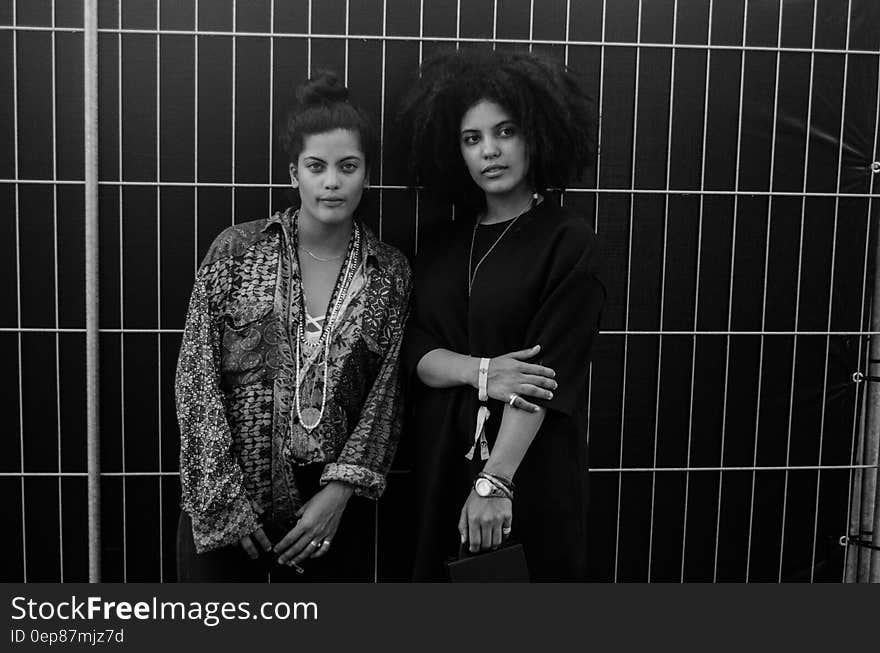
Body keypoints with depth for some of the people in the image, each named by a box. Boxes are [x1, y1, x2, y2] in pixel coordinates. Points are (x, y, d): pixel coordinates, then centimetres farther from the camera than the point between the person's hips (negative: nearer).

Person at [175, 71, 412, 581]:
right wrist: (224, 497, -10)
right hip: (222, 505, -1)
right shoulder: (237, 251, -4)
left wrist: (340, 490, -11)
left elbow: (386, 397, -1)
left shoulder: (390, 273, 1)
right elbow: (196, 376, -5)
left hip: (331, 506, 1)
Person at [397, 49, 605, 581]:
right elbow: (417, 352, 2)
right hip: (443, 457, 4)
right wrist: (480, 372, -19)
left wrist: (495, 482, -21)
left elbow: (550, 370, -15)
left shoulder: (569, 242, -7)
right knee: (441, 569, 12)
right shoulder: (443, 246, 9)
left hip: (529, 462, -4)